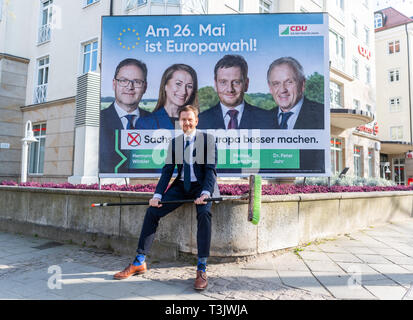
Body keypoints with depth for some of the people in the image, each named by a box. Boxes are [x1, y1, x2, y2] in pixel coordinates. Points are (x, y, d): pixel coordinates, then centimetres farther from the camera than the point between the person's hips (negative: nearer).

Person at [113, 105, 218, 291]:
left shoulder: (208, 140, -4)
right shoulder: (174, 143, 8)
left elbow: (211, 169, -12)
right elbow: (167, 171, 3)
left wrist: (205, 193, -29)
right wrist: (157, 195, -11)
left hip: (202, 185, -4)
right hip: (181, 186, 4)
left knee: (204, 213, -34)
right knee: (152, 211, -10)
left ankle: (201, 269, -26)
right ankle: (139, 262, 0)